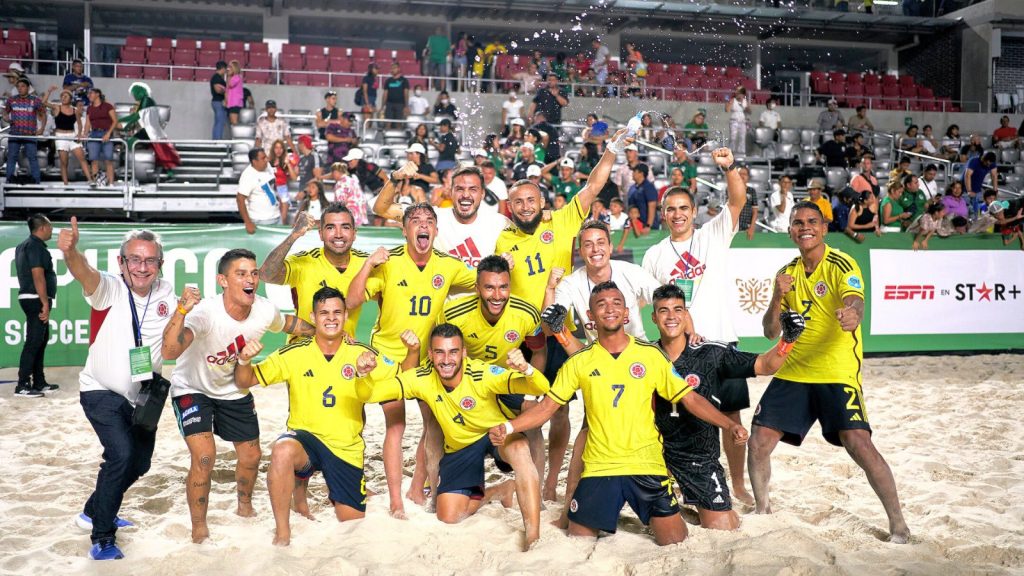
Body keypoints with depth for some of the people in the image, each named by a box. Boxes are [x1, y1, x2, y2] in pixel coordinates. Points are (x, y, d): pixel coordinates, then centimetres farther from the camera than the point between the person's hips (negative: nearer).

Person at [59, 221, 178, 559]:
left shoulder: (165, 292, -5)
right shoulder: (109, 288, -20)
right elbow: (83, 273, -41)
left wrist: (185, 308, -25)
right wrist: (70, 251, -63)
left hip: (142, 395, 6)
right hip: (102, 392, -6)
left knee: (139, 463, 18)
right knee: (121, 454, -25)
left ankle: (94, 512, 43)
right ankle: (102, 539, -9)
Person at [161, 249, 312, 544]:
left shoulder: (265, 311, -20)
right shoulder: (205, 312, -36)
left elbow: (290, 323, 5)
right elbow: (169, 352, -51)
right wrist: (181, 311, -64)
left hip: (234, 390, 5)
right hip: (192, 389, -5)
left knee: (251, 455, 13)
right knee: (205, 456, -20)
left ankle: (244, 506, 44)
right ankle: (199, 530, 1)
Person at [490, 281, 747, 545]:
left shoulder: (650, 354, 0)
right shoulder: (580, 361, 1)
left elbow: (690, 398, 3)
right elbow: (547, 406, 2)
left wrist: (730, 425, -9)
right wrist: (509, 427, -13)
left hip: (647, 466, 0)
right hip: (598, 469, 1)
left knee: (675, 542, 0)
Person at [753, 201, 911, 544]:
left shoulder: (841, 265, -6)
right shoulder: (787, 273, 10)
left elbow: (856, 304, -26)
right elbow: (770, 332, 7)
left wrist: (852, 314, -50)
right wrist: (778, 298, -11)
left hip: (837, 374, -5)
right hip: (792, 373, 5)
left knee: (859, 445, -18)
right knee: (758, 443, 0)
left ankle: (898, 524, -1)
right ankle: (762, 509, 23)